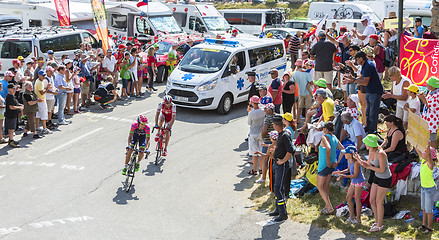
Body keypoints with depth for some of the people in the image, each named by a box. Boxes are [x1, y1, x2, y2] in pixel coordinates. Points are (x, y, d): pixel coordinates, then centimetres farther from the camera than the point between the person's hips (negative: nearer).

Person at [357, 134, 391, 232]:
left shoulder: (380, 154, -30)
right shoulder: (371, 151, -4)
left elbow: (382, 170, -25)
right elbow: (369, 164, 6)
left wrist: (369, 167, -26)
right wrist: (360, 160, -8)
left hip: (385, 179, -8)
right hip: (377, 177, 8)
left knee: (379, 202, 2)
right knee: (372, 200, 11)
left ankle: (380, 225, 18)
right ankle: (377, 221, 29)